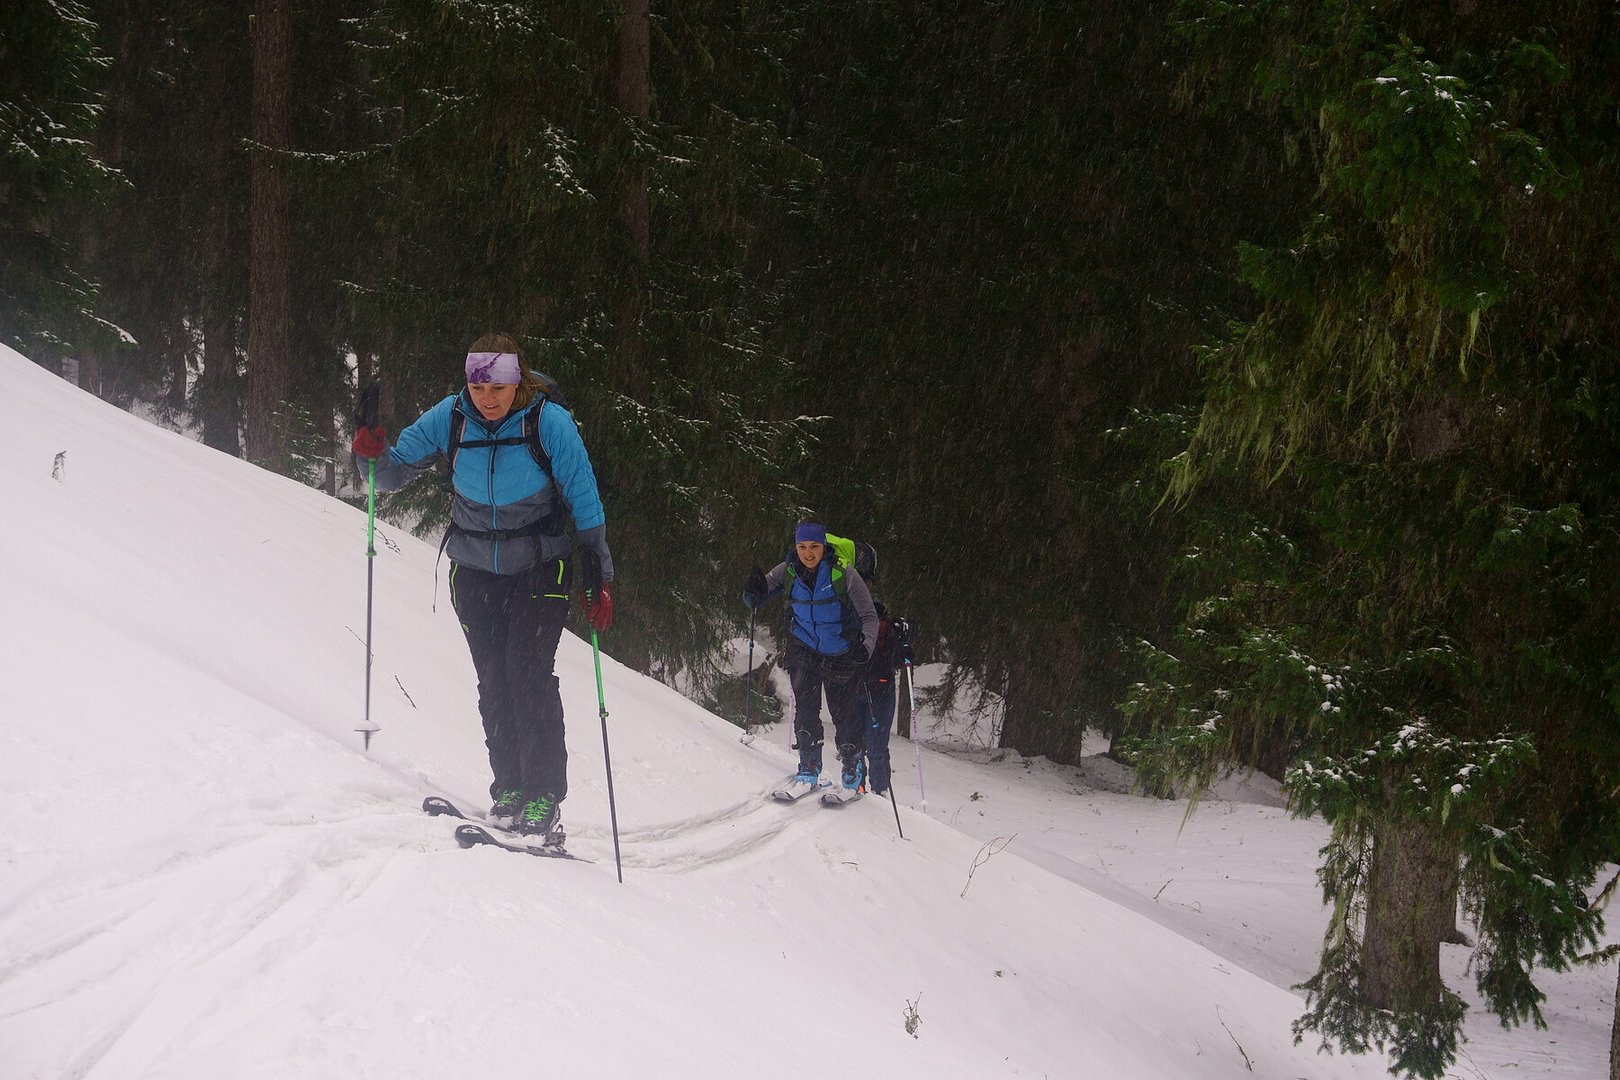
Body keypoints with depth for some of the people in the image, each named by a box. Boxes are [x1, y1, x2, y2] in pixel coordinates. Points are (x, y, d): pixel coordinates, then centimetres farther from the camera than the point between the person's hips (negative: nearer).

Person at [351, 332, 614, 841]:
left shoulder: (549, 422, -16)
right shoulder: (450, 418, -8)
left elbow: (585, 502, -11)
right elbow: (396, 470, 1)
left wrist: (598, 578, -13)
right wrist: (373, 456, -23)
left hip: (539, 569, -3)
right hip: (475, 571, 3)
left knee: (529, 673, -14)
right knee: (493, 680, 0)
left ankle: (544, 795, -12)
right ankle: (510, 788, 9)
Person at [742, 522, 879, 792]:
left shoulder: (843, 573, -18)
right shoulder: (788, 572, -9)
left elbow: (869, 615, -15)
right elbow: (754, 601, -2)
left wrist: (866, 646, -32)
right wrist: (754, 590, -26)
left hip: (841, 655, -2)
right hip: (804, 650, 2)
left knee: (845, 711, 1)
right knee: (805, 707, -13)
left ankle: (853, 767, 22)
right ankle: (809, 766, -3)